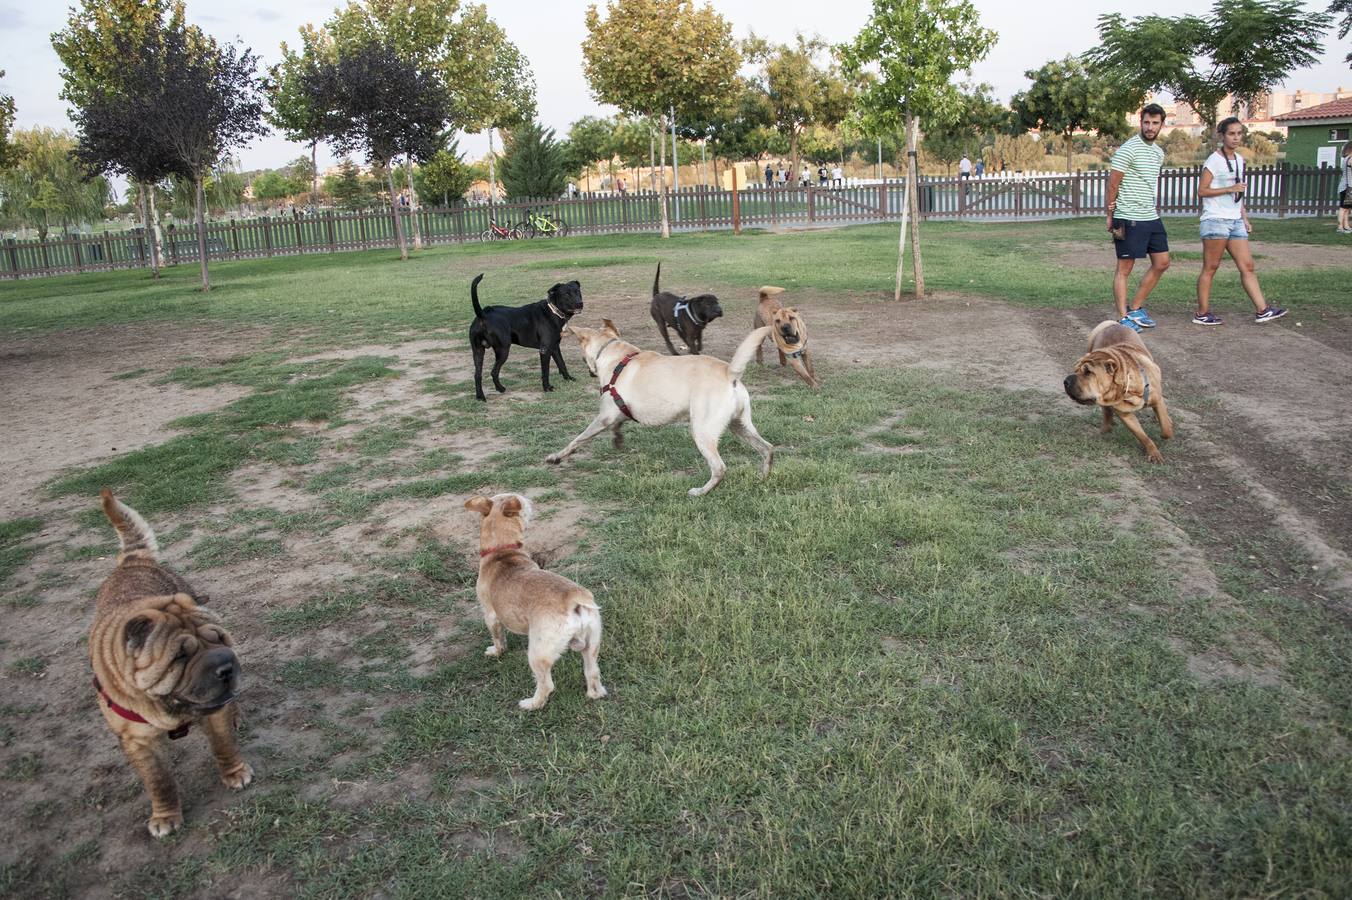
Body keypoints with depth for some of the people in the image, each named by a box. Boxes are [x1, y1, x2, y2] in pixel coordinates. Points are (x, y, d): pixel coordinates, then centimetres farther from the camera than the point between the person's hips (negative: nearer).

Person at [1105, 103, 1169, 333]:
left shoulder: (1159, 153, 14)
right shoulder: (1128, 150, -11)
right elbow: (1112, 185, -10)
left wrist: (1155, 209, 19)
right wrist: (1111, 216, -8)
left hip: (1152, 218, 9)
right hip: (1129, 219, -9)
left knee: (1162, 263, 11)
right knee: (1125, 268, -4)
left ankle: (1136, 309, 20)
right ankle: (1123, 318, 0)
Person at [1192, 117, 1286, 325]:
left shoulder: (1239, 160, 16)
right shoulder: (1214, 160, -7)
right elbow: (1202, 191, -12)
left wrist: (1245, 218, 19)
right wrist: (1231, 189, -18)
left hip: (1235, 222, 7)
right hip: (1215, 220, -7)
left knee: (1247, 266, 4)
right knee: (1210, 268, -3)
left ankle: (1262, 310, 4)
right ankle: (1202, 314, 3)